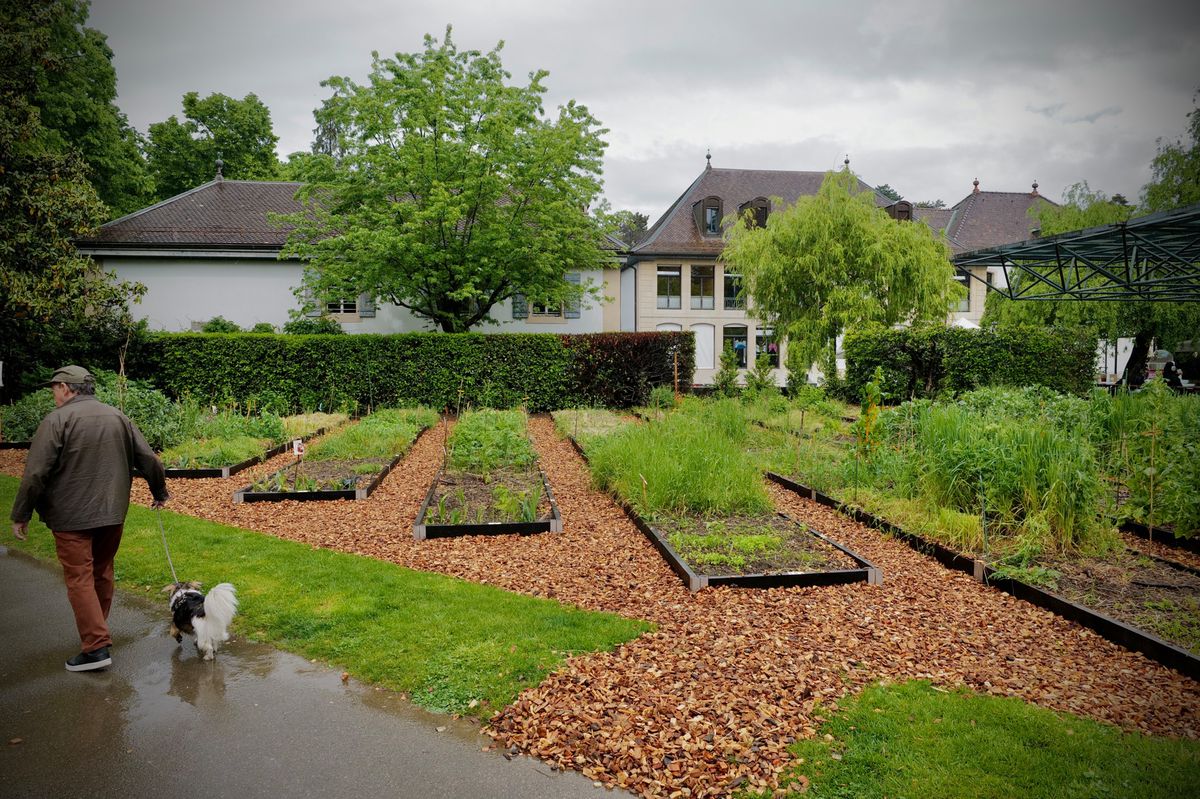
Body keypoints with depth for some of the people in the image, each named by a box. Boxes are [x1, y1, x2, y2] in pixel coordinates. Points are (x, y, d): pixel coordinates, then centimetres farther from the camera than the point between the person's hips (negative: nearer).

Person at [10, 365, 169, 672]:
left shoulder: (57, 419, -11)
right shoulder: (118, 417, 6)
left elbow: (35, 474, -15)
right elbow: (149, 459, 6)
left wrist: (21, 515, -5)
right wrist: (160, 492, 20)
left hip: (72, 517, -5)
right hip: (112, 513, 6)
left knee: (80, 579, -2)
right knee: (102, 572, 18)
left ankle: (96, 647, -5)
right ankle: (97, 629, 31)